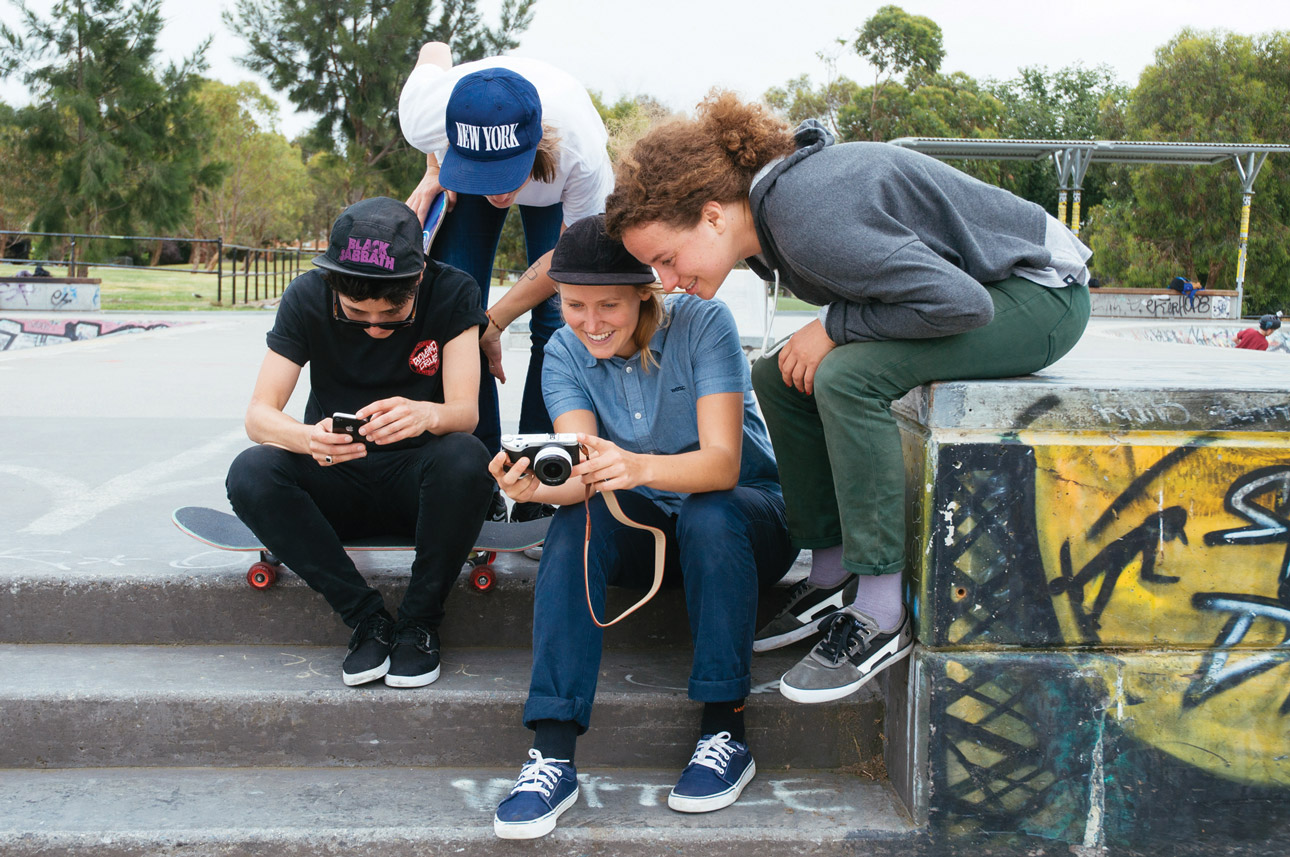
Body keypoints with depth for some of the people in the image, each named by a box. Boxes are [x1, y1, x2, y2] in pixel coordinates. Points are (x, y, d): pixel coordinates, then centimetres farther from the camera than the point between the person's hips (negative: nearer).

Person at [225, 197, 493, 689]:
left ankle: (419, 623, -16)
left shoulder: (452, 294, -12)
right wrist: (309, 438, -39)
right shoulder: (307, 297, -11)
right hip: (336, 485, 2)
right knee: (250, 474, -28)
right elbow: (259, 413, -14)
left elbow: (466, 411, -19)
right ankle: (368, 622, -19)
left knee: (464, 459, -35)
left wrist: (428, 414, -45)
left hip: (416, 482, -1)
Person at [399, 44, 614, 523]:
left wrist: (494, 322, -21)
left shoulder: (582, 156, -44)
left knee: (556, 320, -15)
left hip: (557, 185, -1)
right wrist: (434, 172, -13)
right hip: (459, 170, 2)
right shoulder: (423, 115, -39)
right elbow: (434, 51, -13)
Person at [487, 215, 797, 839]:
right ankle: (553, 754, -32)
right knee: (574, 523, -28)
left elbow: (723, 462, -28)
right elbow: (584, 477, -20)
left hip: (744, 514, -3)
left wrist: (642, 468, -49)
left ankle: (724, 731, -24)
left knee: (708, 513, -36)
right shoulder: (565, 353, -6)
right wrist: (539, 487, -44)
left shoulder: (702, 325, -18)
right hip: (645, 528, 3)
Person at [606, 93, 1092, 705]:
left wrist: (833, 327, -21)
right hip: (969, 288, 10)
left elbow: (962, 302, -31)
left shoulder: (811, 222, -32)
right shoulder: (770, 204, -3)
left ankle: (883, 617, -20)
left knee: (846, 376, -29)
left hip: (1041, 293, -10)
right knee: (778, 377, 1)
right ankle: (833, 578, 8)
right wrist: (829, 333, -5)